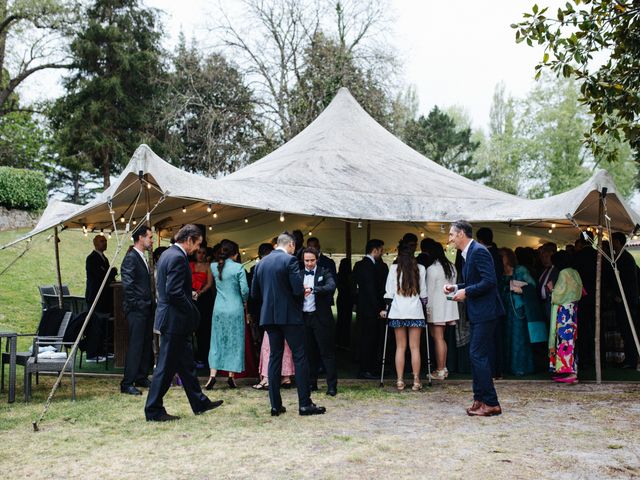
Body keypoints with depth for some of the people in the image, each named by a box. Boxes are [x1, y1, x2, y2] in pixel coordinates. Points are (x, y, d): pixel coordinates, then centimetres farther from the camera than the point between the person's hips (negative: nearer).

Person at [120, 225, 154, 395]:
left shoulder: (143, 258, 18)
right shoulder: (131, 258, -12)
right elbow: (127, 285, -19)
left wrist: (151, 303, 13)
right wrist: (135, 305, -17)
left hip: (146, 309, 10)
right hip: (136, 310, -10)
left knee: (146, 344, 13)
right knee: (135, 345, -9)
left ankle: (141, 378, 22)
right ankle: (127, 384, -5)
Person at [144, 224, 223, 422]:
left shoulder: (168, 254, 13)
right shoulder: (178, 258, -18)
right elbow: (175, 292, -25)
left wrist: (192, 313, 15)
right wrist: (194, 313, -14)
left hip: (172, 319, 10)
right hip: (175, 320, -10)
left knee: (186, 363, 17)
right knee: (166, 366, -2)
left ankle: (199, 403, 26)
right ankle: (153, 411, 6)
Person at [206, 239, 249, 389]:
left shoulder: (214, 267, 1)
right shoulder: (238, 268, -9)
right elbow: (245, 290, -11)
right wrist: (244, 301, 7)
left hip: (219, 308, 3)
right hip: (235, 309, -3)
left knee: (217, 341, 8)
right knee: (234, 341, 6)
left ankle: (213, 374, -3)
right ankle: (231, 375, 7)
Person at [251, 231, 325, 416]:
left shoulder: (261, 263, 9)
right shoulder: (290, 260, -10)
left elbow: (254, 293, 11)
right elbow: (298, 290, -18)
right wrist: (303, 291, 4)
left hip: (269, 316, 6)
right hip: (290, 315, -6)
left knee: (275, 357, 9)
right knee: (299, 357, 0)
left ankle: (275, 405, 9)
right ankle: (304, 404, 0)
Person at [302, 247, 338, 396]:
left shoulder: (324, 272, -1)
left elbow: (331, 286, -20)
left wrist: (312, 289, -33)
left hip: (320, 317, -3)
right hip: (304, 317, 4)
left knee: (327, 352, -1)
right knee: (309, 352, 10)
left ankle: (332, 385, 2)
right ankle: (311, 383, 20)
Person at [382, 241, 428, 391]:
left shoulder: (394, 268, -3)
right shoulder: (421, 269, -1)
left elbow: (389, 292, 0)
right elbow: (423, 293, 4)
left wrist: (385, 308, 10)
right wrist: (424, 305, 18)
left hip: (398, 311, 0)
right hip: (415, 312, 0)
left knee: (400, 347, 6)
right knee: (415, 348, 3)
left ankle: (400, 381, 6)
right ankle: (416, 381, 3)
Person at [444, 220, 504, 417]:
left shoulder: (479, 251, -16)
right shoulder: (469, 253, 15)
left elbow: (490, 281, -23)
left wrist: (466, 292, -18)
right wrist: (456, 287, 8)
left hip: (485, 312, -10)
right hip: (477, 313, 10)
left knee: (478, 355, -10)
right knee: (476, 355, 13)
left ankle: (491, 403, -5)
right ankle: (480, 399, 20)